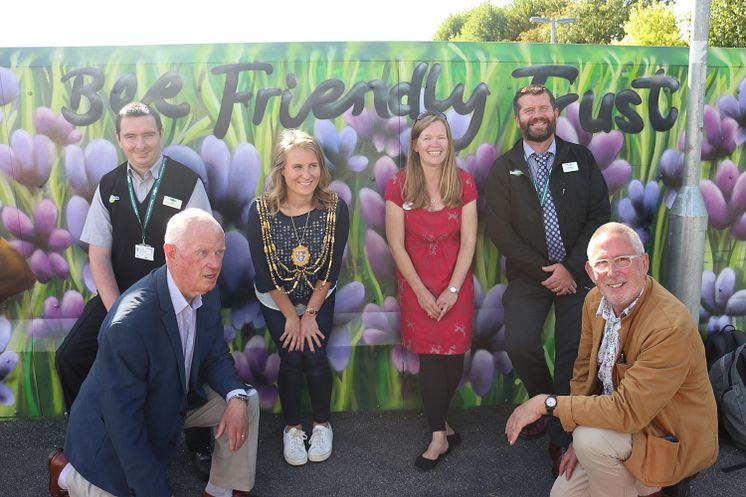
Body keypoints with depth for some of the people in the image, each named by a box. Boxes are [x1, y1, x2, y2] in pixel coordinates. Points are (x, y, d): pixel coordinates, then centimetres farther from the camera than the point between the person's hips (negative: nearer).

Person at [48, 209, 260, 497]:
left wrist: (235, 397, -20)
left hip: (179, 399, 7)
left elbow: (216, 356, 2)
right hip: (115, 434, -7)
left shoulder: (207, 292, -13)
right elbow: (123, 422, -30)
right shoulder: (128, 324, -36)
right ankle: (69, 473, 19)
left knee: (245, 401, -5)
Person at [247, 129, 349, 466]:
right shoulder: (260, 211, -23)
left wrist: (310, 314, -10)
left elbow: (332, 268, -12)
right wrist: (291, 316, -10)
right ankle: (292, 428, 17)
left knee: (315, 357, -8)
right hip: (276, 301, 0)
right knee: (291, 359, -7)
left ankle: (323, 424, 17)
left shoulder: (335, 208, -21)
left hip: (320, 299, 1)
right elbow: (264, 272, -15)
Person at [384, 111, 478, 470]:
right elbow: (396, 245, -6)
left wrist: (452, 290, -10)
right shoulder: (399, 186, -8)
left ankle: (437, 421, 26)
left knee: (453, 357, 0)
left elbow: (468, 242, -5)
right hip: (416, 282, -1)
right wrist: (422, 292, -7)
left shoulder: (464, 184, -5)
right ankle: (440, 434, 11)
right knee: (429, 357, -1)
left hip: (456, 281, 1)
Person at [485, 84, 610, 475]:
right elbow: (499, 229, -4)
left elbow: (599, 215, 1)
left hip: (576, 271, 1)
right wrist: (543, 272, -11)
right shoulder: (503, 169, 3)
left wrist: (571, 267, -11)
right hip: (529, 273, 0)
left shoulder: (581, 159, 5)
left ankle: (560, 439, 6)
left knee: (573, 350, -8)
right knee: (519, 344, -16)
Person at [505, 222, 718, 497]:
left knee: (593, 437, -31)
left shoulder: (672, 326, -31)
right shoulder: (595, 301, -5)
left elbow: (627, 410, -32)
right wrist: (580, 440, -3)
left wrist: (547, 403, -28)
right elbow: (584, 370, 5)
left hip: (673, 440, -7)